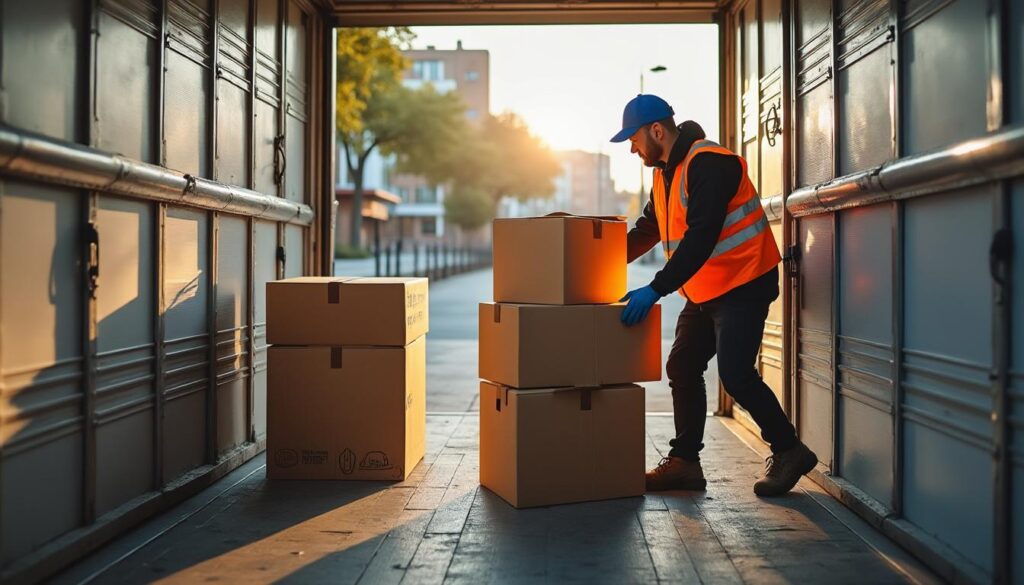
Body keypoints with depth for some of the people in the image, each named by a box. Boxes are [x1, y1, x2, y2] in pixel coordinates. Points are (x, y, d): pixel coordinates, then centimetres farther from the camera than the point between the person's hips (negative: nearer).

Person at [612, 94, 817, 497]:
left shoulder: (708, 164, -20)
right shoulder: (666, 173, 12)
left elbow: (701, 237, -28)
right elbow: (646, 231, 20)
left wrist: (656, 289, -31)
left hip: (743, 285, -10)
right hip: (703, 292, 10)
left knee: (735, 373, -14)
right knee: (682, 367, 6)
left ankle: (789, 450, 6)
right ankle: (684, 461, 13)